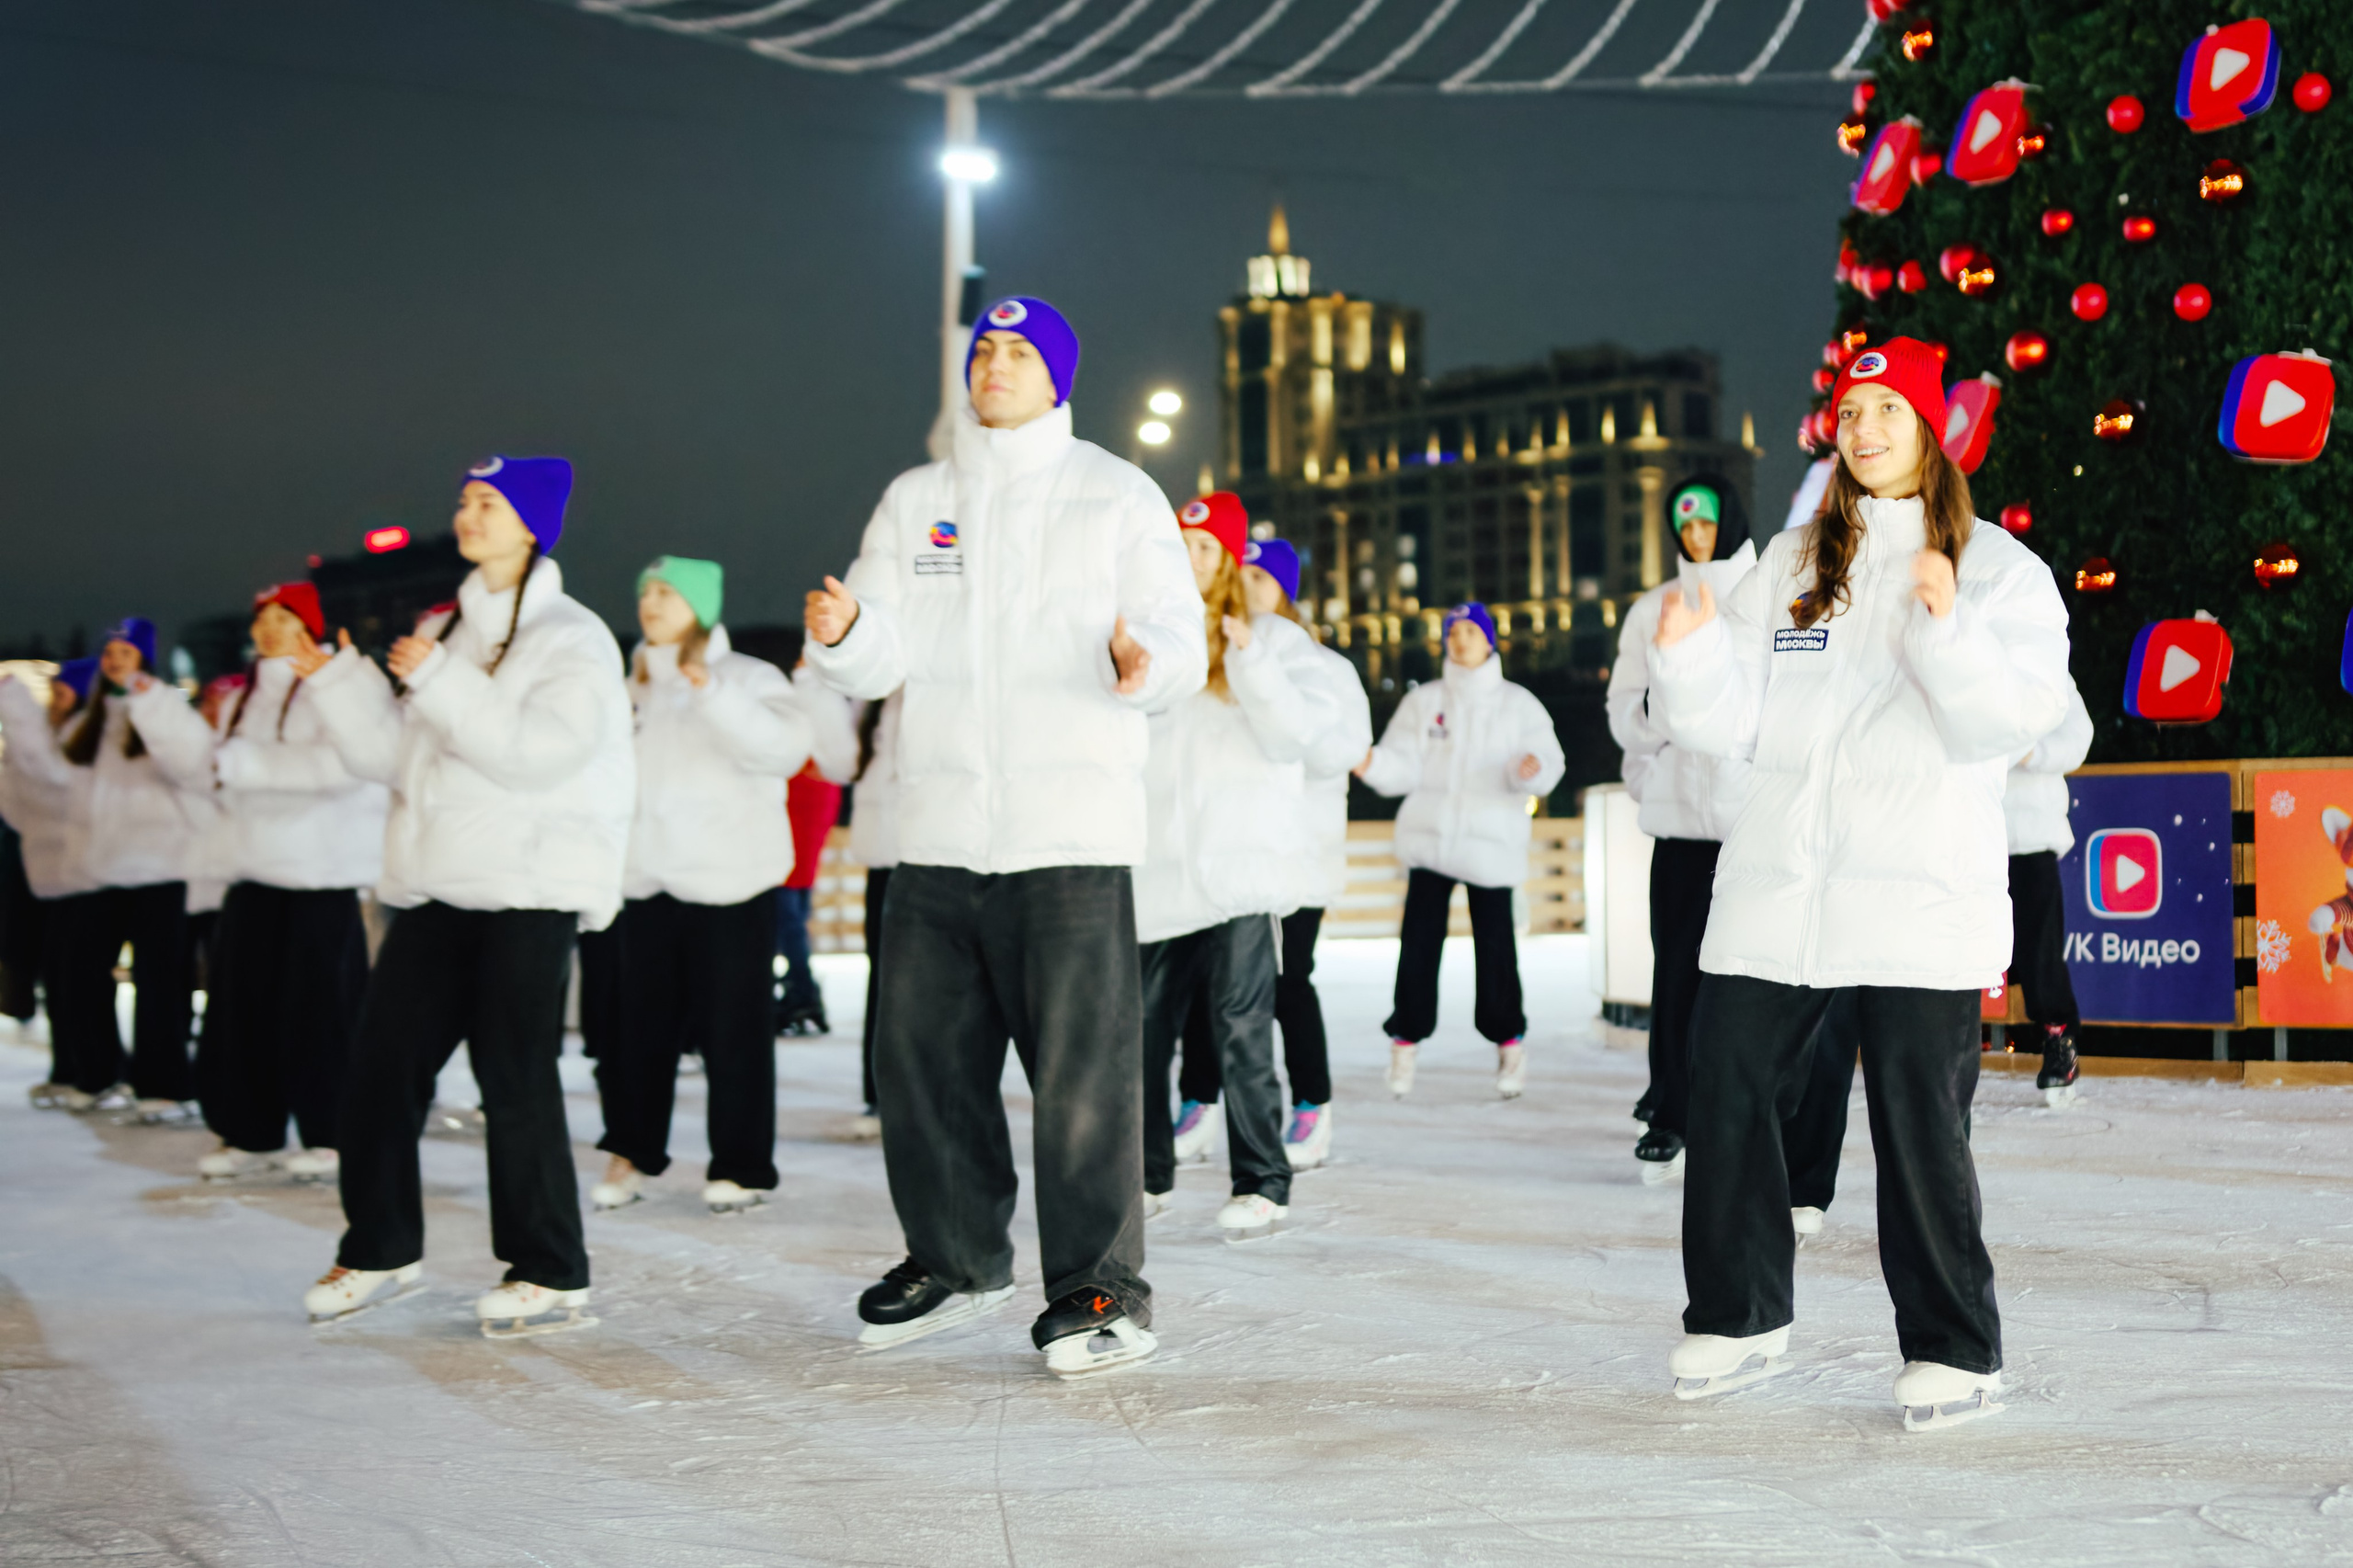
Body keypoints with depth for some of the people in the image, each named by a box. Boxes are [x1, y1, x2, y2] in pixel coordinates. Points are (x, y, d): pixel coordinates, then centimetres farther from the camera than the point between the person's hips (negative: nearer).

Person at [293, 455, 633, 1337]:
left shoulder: (572, 638, -2)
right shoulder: (443, 631, 19)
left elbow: (539, 751, -17)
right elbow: (392, 756, 18)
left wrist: (440, 682, -17)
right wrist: (331, 676, 9)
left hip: (528, 891, -7)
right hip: (435, 889, 7)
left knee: (516, 1077, -8)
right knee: (380, 1065, 5)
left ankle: (550, 1274, 1)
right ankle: (379, 1251, 20)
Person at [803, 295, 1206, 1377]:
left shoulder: (1117, 497, 6)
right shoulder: (915, 501, 16)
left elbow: (1182, 646, -1)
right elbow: (882, 658, 8)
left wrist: (1142, 658, -24)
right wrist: (843, 633, -16)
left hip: (1073, 837, -4)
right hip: (938, 835, 5)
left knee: (1081, 1065, -7)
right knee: (920, 1052, 10)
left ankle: (1101, 1290, 1)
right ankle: (956, 1259, 27)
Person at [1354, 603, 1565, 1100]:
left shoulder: (1518, 703, 10)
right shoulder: (1423, 701, 11)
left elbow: (1548, 759, 0)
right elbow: (1403, 767, 2)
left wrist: (1531, 769, -24)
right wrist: (1369, 762, -19)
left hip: (1491, 844, -1)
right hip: (1429, 836, 1)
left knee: (1495, 943, -1)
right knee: (1418, 941, -3)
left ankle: (1508, 1040, 14)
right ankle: (1405, 1043, 5)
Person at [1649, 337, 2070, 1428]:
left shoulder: (1999, 568, 5)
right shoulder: (1790, 566, 15)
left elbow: (2015, 719, -9)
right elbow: (1735, 724, 10)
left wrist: (1948, 627, -23)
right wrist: (1687, 650, -7)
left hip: (1918, 900, -4)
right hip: (1773, 888, 4)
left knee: (1922, 1128, -4)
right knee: (1727, 1093, 5)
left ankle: (1954, 1351, 10)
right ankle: (1739, 1316, 22)